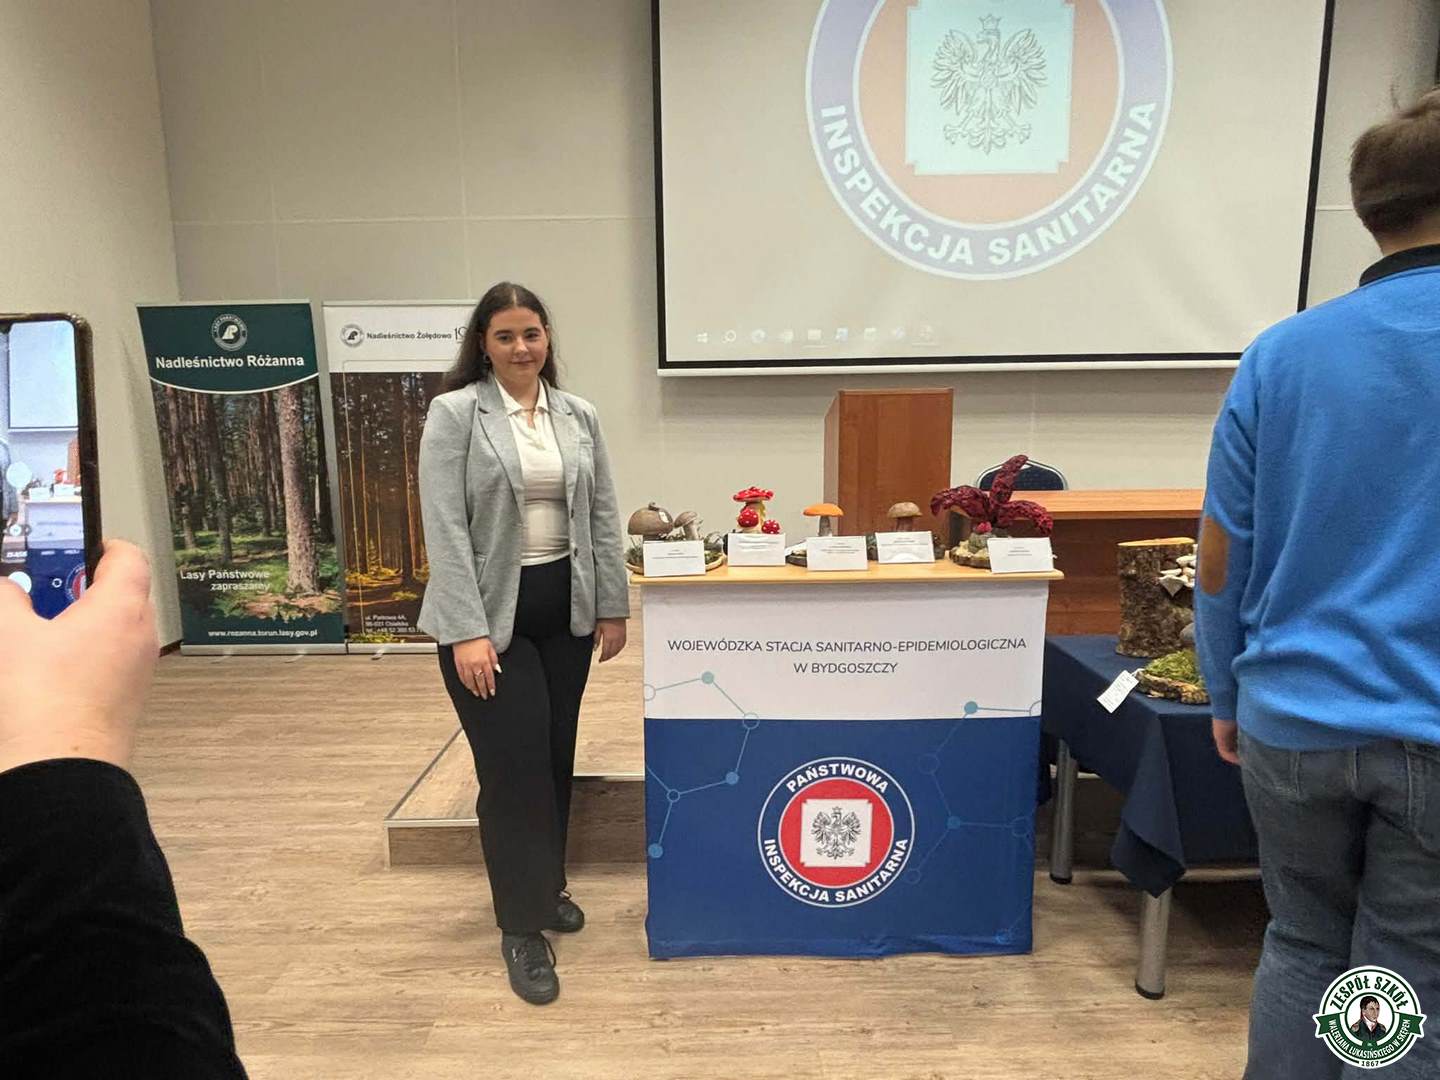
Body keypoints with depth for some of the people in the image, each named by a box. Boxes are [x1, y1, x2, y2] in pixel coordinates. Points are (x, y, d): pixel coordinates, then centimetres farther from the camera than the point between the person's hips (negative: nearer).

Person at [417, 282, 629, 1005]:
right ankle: (522, 926, 13)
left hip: (564, 608, 5)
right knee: (514, 764, -3)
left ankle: (547, 885, 35)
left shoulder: (578, 416, 6)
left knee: (556, 757, 13)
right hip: (490, 612, -4)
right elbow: (445, 529, -13)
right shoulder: (454, 413, -7)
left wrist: (613, 608, 5)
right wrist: (467, 632, -18)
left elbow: (603, 517, 8)